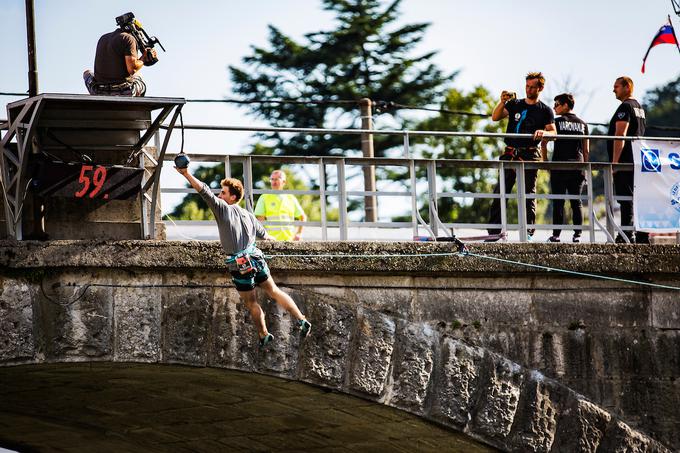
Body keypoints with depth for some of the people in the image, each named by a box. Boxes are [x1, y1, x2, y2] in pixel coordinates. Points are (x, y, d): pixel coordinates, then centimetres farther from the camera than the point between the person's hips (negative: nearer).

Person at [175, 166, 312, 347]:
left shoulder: (223, 209, -7)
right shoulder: (247, 215, 12)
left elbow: (205, 191, -17)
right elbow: (263, 234, 28)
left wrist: (187, 174, -21)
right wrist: (271, 238, 51)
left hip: (240, 265, -6)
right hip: (256, 257, 6)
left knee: (251, 303, 11)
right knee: (274, 291, 16)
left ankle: (264, 335, 21)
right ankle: (302, 320, 12)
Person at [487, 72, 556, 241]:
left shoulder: (545, 111, 9)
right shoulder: (515, 104, 15)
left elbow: (553, 132, 1)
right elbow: (495, 117, 5)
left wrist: (543, 133, -21)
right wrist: (502, 101, -10)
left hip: (530, 155, -2)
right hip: (511, 153, 2)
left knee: (529, 194, -2)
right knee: (500, 191, -4)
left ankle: (528, 231, 1)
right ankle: (494, 231, -4)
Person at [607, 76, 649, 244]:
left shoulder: (625, 107, -11)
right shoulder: (639, 108, 19)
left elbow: (620, 135, -19)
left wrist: (615, 161, -21)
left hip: (625, 161, -9)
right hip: (638, 161, 9)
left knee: (625, 198, -11)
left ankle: (627, 235, -15)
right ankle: (642, 235, 11)